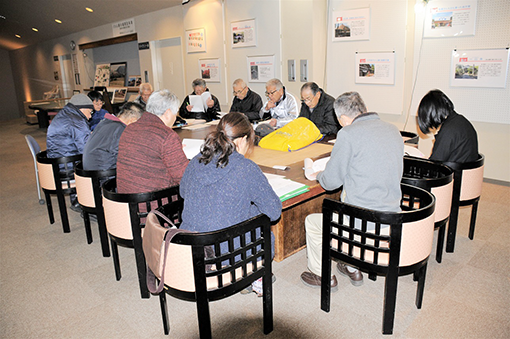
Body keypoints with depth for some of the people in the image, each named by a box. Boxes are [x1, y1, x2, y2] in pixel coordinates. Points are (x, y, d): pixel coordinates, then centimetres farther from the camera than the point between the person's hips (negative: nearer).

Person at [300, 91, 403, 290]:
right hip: (391, 216, 8)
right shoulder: (393, 130, 7)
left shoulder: (348, 133, -15)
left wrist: (317, 175, 13)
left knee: (312, 221, 16)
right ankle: (353, 269, 41)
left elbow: (331, 182, -10)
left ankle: (323, 276, 32)